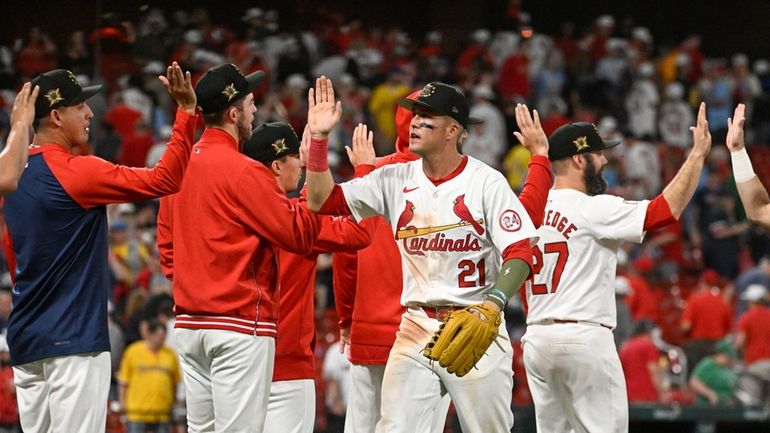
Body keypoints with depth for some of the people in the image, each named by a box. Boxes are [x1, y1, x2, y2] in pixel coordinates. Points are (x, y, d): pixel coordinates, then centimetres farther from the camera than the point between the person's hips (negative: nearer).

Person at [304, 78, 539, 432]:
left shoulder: (486, 182, -6)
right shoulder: (396, 180, 5)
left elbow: (520, 253, -12)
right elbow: (323, 201, 3)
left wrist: (493, 304, -28)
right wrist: (319, 138, -8)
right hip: (416, 329, 3)